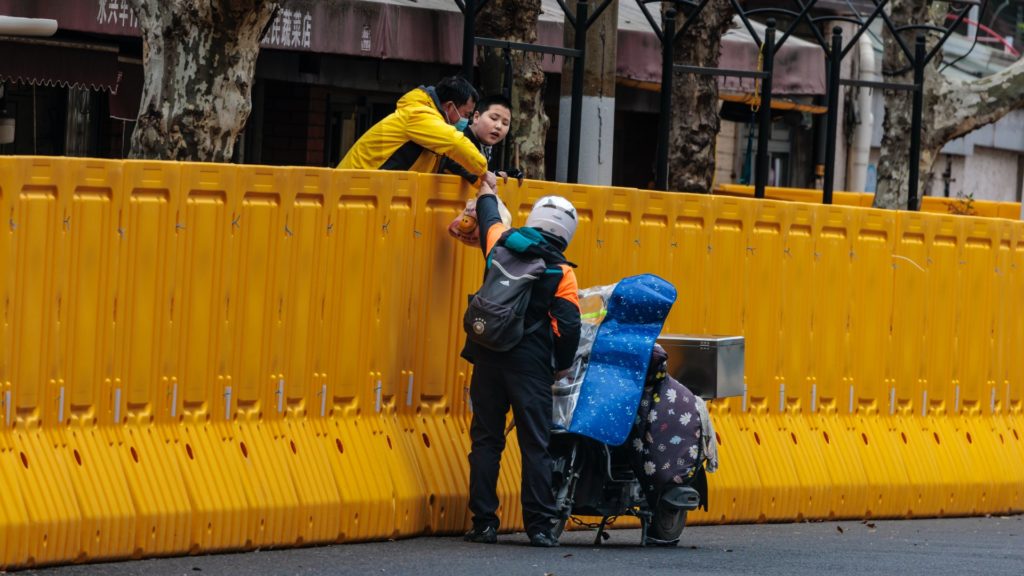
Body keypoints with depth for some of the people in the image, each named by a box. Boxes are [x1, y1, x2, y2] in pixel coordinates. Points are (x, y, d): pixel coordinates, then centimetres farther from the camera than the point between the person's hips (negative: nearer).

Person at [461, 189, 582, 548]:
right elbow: (569, 325, -10)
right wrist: (563, 366, 4)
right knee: (535, 445, 1)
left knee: (486, 440, 7)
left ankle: (484, 522, 5)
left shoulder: (503, 245, 4)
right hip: (531, 364, -3)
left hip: (489, 356, 3)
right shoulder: (561, 271, -4)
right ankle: (539, 525, -3)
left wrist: (487, 189, 46)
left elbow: (489, 218, 26)